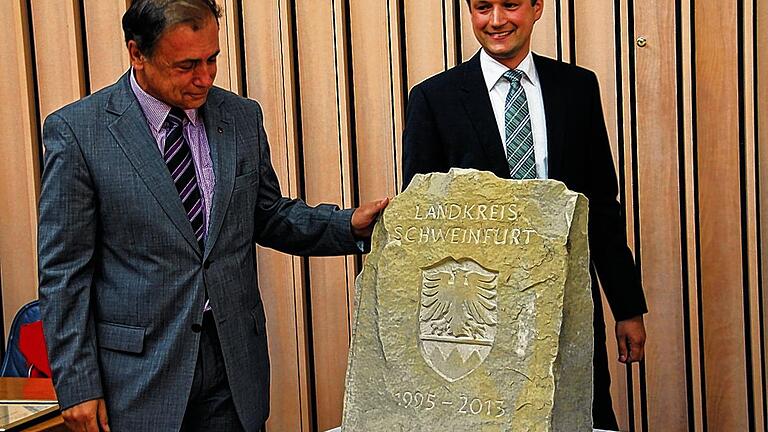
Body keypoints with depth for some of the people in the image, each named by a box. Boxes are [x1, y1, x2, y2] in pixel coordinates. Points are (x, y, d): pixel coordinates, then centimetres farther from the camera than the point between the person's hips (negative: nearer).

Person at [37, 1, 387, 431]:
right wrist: (77, 386, -8)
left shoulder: (242, 117, 5)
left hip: (235, 361, 4)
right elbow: (64, 270, -6)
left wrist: (351, 225, -2)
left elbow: (269, 217, 15)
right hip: (139, 369, -3)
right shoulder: (77, 131, -8)